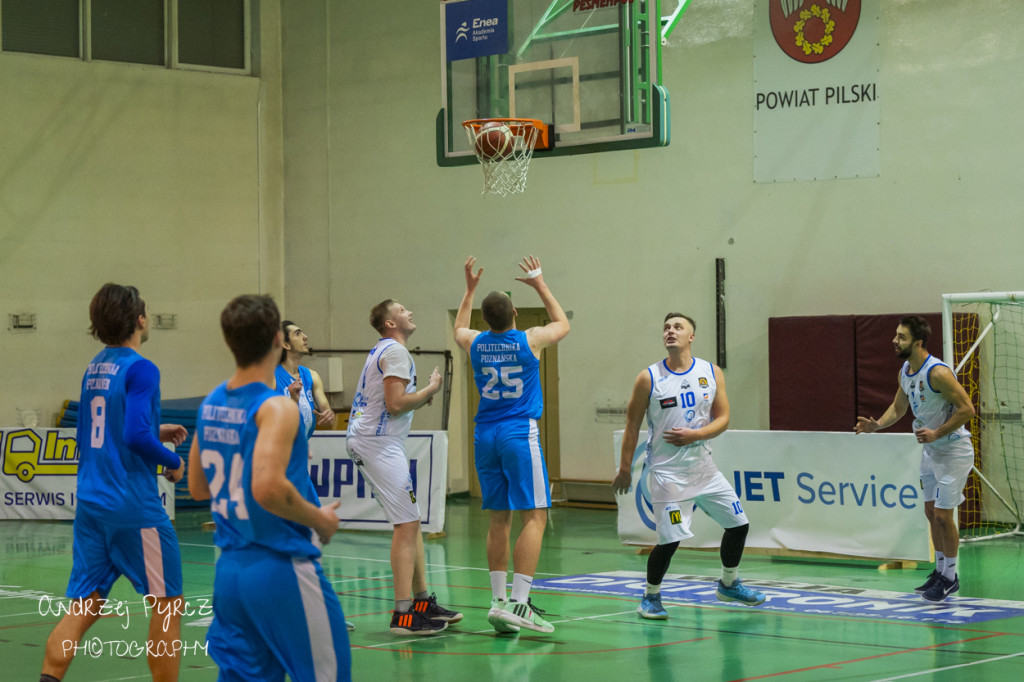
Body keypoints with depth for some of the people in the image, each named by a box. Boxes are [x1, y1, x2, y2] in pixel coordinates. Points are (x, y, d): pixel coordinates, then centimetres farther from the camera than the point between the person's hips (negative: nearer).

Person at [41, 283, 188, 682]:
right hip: (134, 507, -7)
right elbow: (136, 436, -23)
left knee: (82, 609, 4)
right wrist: (173, 462, -6)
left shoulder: (94, 369, 13)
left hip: (91, 504, 7)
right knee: (168, 605, 6)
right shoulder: (139, 370, -12)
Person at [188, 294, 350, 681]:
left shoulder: (212, 404, 8)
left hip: (231, 570, 8)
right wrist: (319, 519, -13)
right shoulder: (276, 408, -16)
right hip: (281, 569, -8)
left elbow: (197, 487, 17)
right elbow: (268, 488, -28)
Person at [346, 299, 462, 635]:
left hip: (364, 439, 11)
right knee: (406, 524, -12)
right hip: (379, 443, -11)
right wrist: (430, 389, -7)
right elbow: (395, 404, -21)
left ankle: (423, 601, 18)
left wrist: (422, 400, 15)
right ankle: (403, 614, -14)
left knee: (411, 522, 14)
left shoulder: (383, 351, 21)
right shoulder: (395, 351, -11)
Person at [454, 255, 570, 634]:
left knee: (499, 519, 11)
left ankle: (499, 600, 10)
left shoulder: (475, 343, 4)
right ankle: (517, 603, -18)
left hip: (485, 436, 5)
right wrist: (540, 285, 25)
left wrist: (469, 288, 36)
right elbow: (562, 324, 18)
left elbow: (458, 329, 31)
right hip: (520, 435, -5)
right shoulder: (530, 341, -5)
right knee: (535, 517, -7)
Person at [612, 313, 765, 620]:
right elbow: (632, 425, -2)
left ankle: (729, 584, 33)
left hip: (703, 465, 5)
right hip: (667, 471, -5)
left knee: (738, 523, 10)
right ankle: (650, 597, 11)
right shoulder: (649, 378, -7)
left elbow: (723, 419, 1)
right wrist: (624, 468, -3)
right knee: (669, 539, -12)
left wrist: (694, 435, -16)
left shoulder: (711, 373, 2)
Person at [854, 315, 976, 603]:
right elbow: (898, 407, 15)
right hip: (930, 450, 8)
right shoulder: (905, 371, 2)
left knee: (942, 515, -5)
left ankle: (950, 577, 10)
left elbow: (967, 409, -24)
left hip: (953, 449, -8)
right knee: (931, 512, 13)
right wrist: (876, 425, -2)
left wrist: (936, 433, -27)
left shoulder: (938, 372, -26)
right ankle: (940, 570, 27)